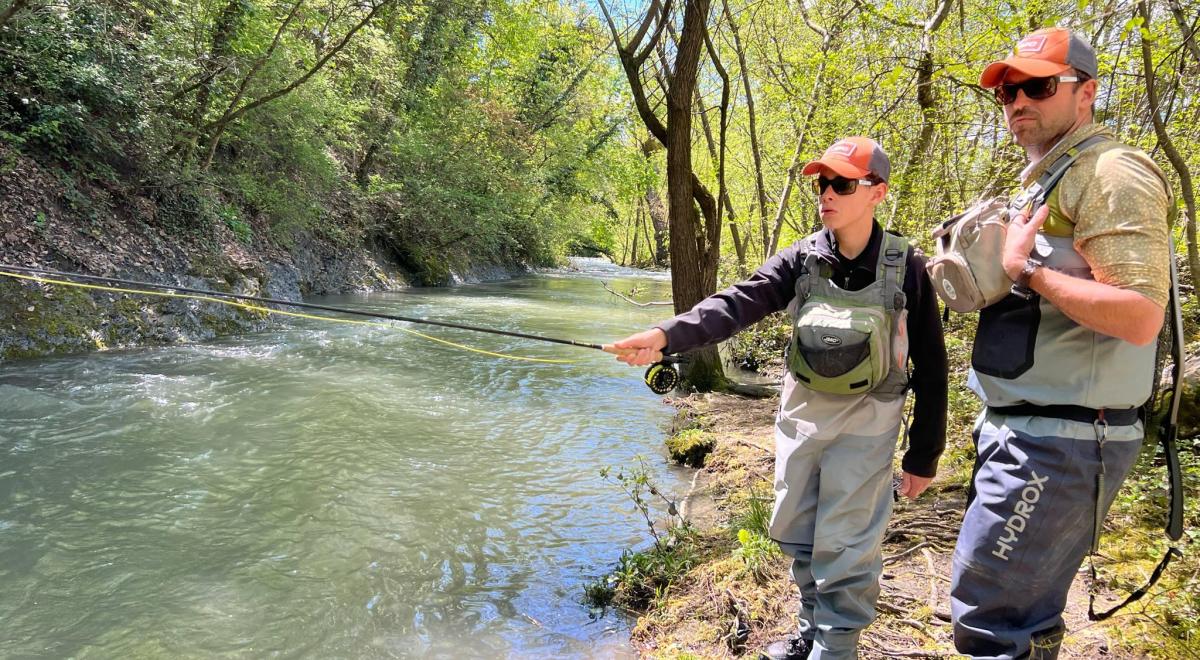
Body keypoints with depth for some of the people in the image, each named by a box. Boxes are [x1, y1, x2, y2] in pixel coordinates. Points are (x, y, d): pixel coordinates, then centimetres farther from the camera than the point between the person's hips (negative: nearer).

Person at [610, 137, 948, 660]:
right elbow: (737, 304, -21)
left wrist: (923, 456, -3)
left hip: (864, 423, -4)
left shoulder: (906, 268, -11)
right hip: (800, 413, 4)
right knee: (796, 533, 15)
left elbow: (930, 368, -5)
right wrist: (666, 335, -38)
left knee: (844, 547, 0)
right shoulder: (801, 260, -5)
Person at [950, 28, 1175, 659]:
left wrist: (1027, 269, -19)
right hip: (1017, 430, 10)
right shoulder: (1042, 184, 18)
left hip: (1060, 441, -10)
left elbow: (1140, 316, -24)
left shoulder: (1111, 173, -13)